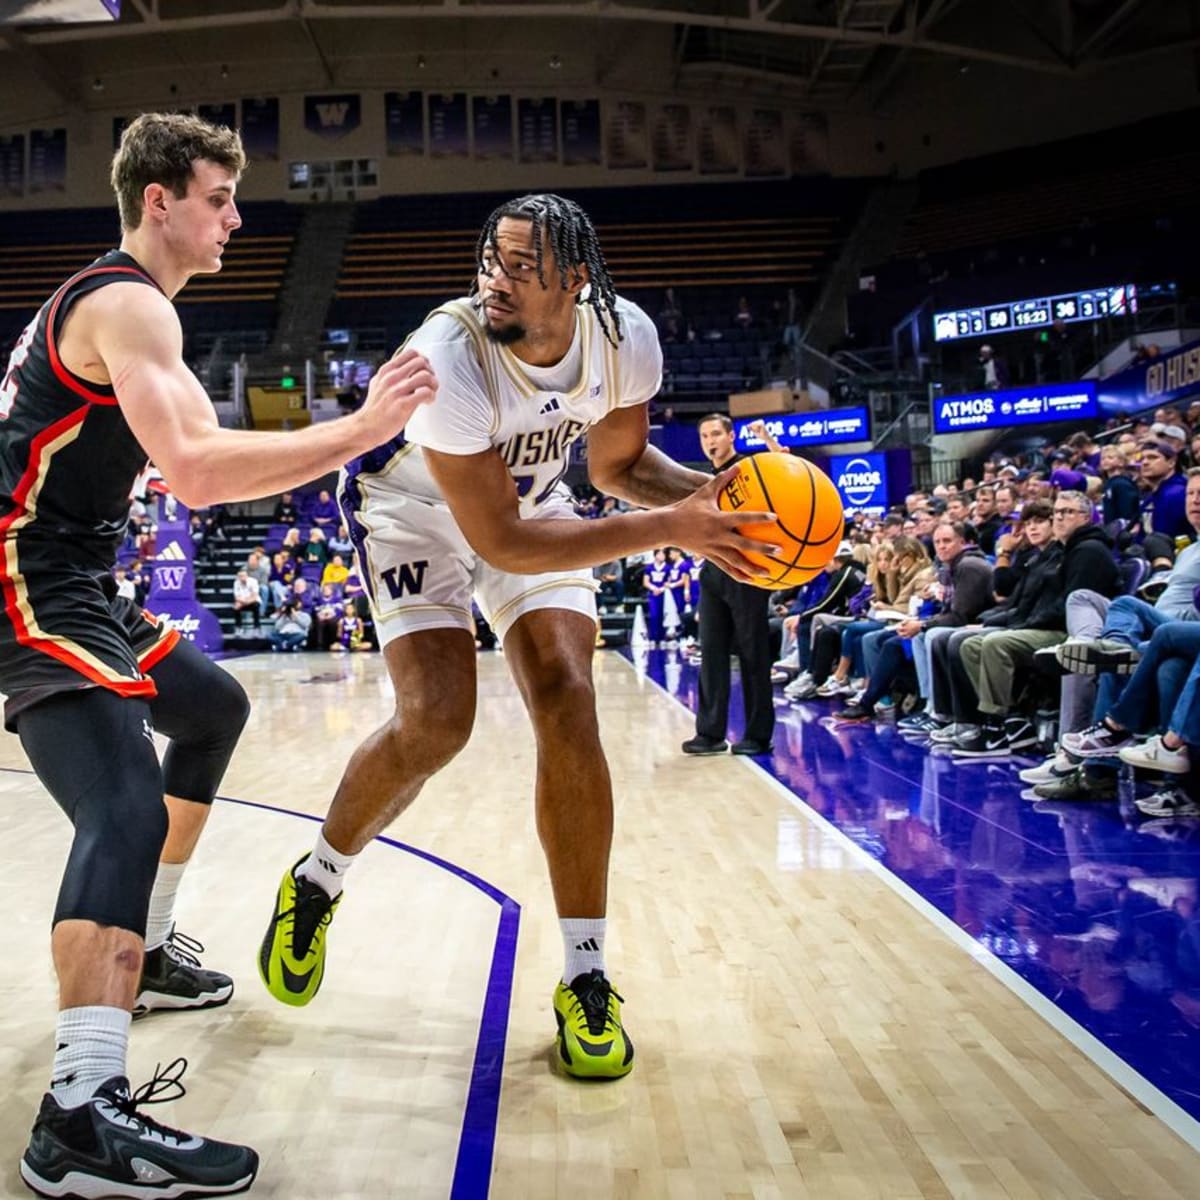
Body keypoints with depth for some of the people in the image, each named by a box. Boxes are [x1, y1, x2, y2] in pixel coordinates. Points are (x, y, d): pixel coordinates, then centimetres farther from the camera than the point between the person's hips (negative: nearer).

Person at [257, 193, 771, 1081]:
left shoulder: (627, 336, -21)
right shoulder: (450, 354, -36)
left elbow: (618, 461, -1)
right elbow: (498, 540, -35)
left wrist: (706, 492, -21)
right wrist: (668, 528, -38)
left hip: (530, 501, 4)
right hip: (418, 510, -4)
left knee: (568, 703, -13)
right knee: (437, 720, -21)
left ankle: (587, 980, -3)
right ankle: (315, 884, 12)